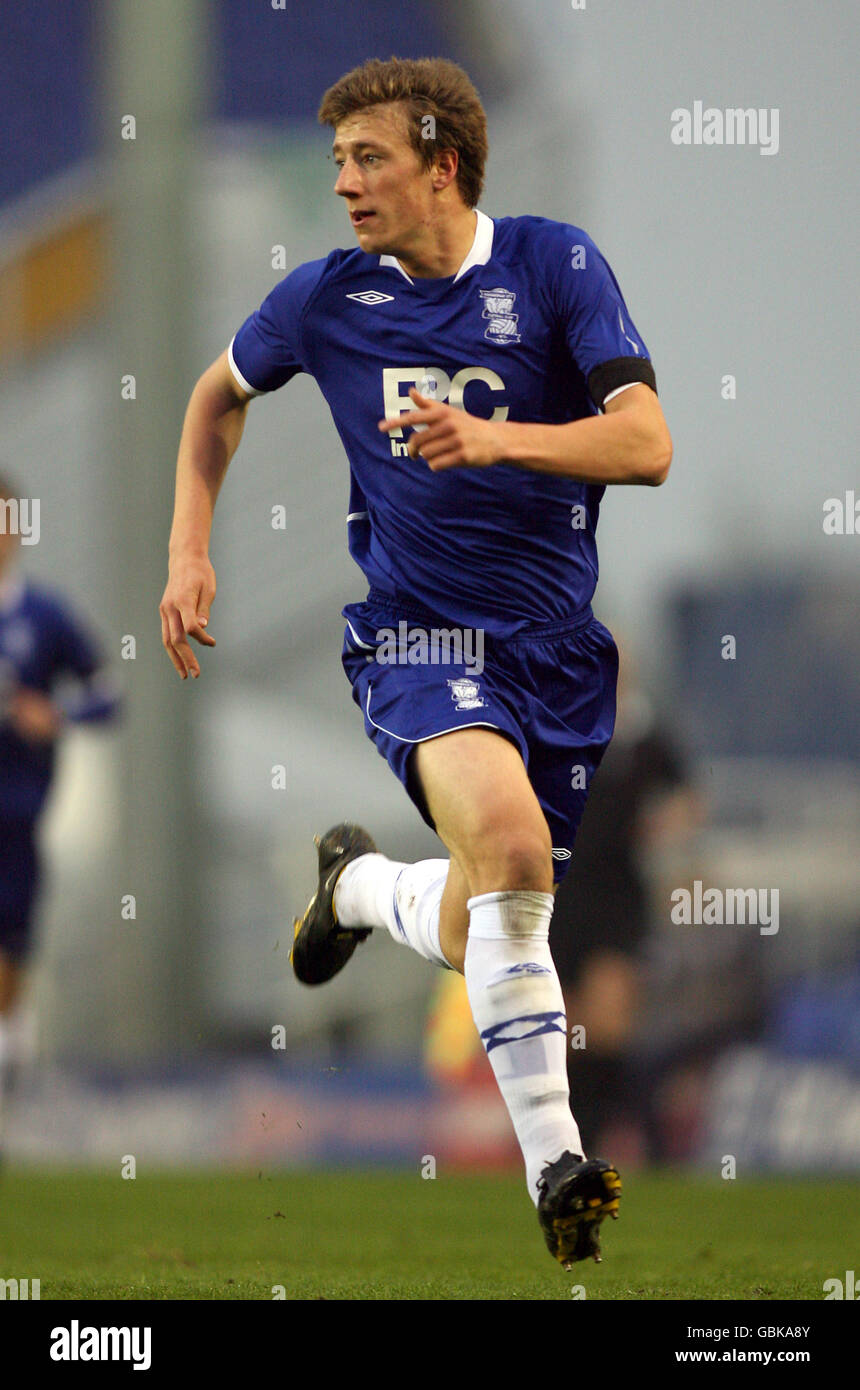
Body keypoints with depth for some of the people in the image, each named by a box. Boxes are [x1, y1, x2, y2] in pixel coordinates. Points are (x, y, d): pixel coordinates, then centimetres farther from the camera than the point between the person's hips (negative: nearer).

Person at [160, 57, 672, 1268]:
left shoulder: (556, 265, -6)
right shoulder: (329, 296, 0)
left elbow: (646, 443, -14)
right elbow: (221, 395, 21)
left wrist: (493, 438, -28)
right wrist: (190, 553, 10)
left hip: (558, 643, 1)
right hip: (417, 632, -1)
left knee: (474, 942, 8)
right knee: (509, 842, -31)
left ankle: (361, 882, 45)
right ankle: (553, 1161, -27)